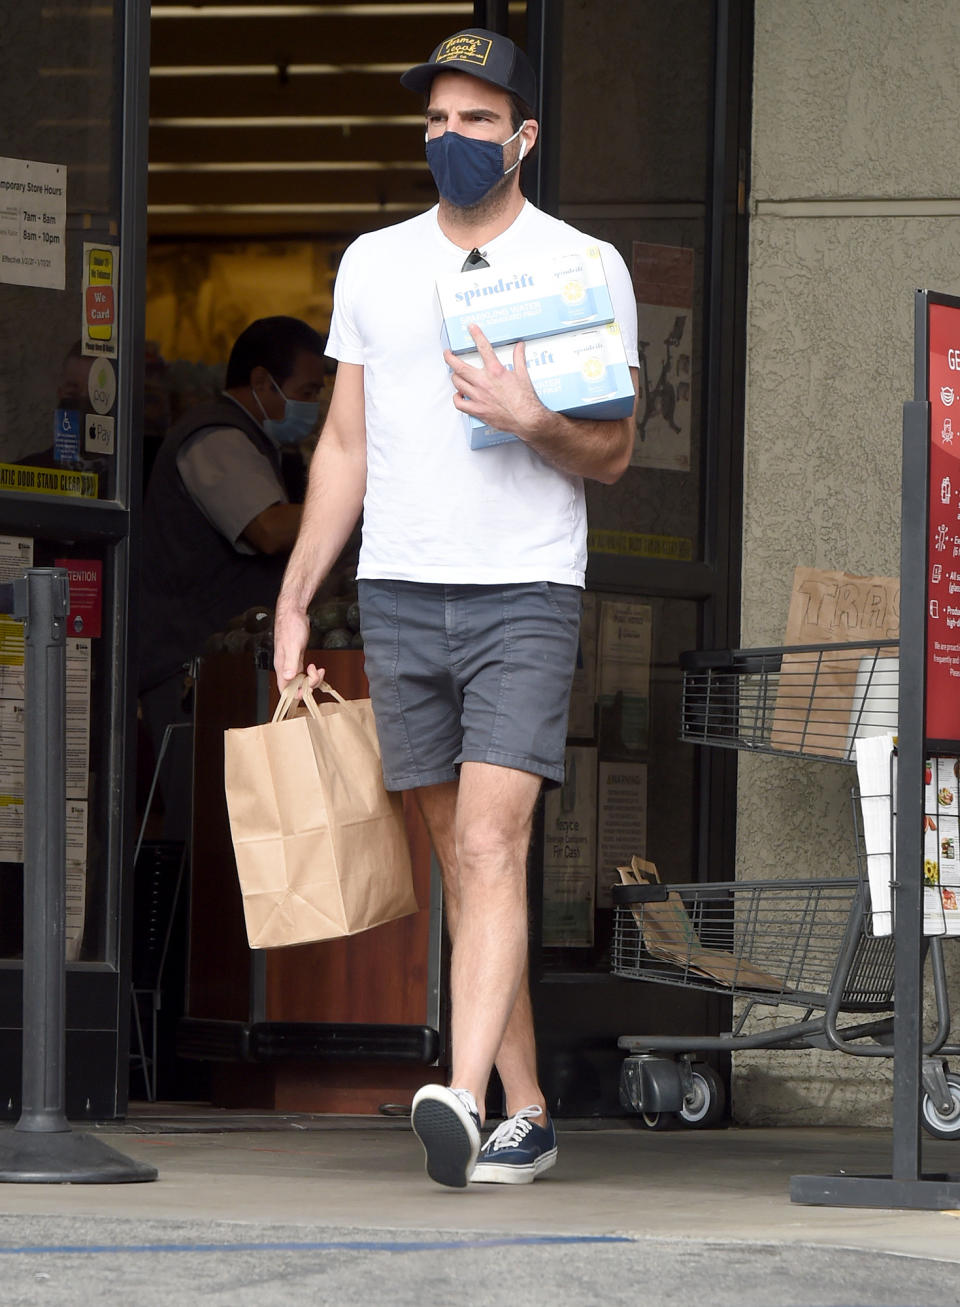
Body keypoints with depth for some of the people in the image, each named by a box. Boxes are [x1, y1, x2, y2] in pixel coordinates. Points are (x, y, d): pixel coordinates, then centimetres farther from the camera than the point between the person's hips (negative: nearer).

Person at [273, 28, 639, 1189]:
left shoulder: (585, 267, 2)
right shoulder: (373, 264, 12)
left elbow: (613, 454, 2)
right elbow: (343, 447, 16)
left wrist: (532, 420, -18)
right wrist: (291, 603, 12)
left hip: (526, 594, -4)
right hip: (398, 599, 4)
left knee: (491, 846, -18)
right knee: (461, 863, 6)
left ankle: (462, 1101, -30)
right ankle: (526, 1116, 13)